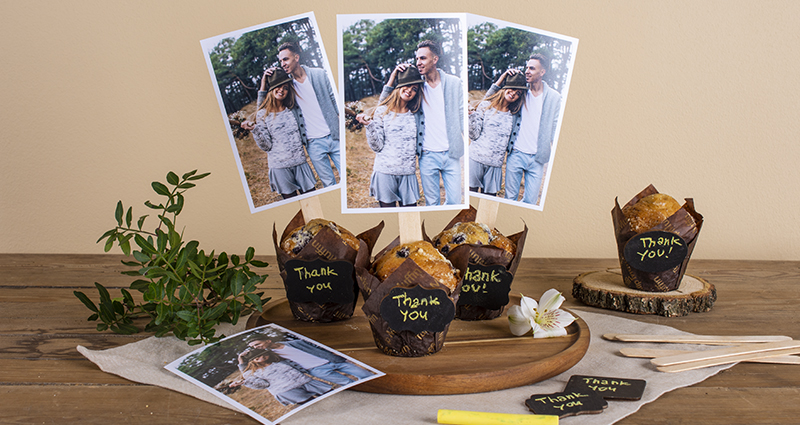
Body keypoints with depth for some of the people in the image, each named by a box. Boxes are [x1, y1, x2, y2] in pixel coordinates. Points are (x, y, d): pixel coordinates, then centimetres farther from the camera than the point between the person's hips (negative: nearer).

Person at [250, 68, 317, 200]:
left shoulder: (293, 109, 7)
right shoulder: (262, 114, -1)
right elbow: (266, 146, -2)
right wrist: (255, 129, -19)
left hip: (300, 162, 3)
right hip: (279, 166, -3)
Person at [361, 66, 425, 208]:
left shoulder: (416, 114, 10)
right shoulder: (382, 111, 1)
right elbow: (377, 146, -5)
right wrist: (370, 125, -16)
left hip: (408, 173, 3)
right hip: (384, 171, -2)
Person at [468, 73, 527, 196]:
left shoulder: (513, 116, 11)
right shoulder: (486, 106, 2)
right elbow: (474, 135, -4)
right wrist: (472, 115, -18)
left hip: (495, 164, 3)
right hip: (476, 158, -3)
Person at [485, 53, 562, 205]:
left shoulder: (554, 97, 2)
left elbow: (555, 128, 4)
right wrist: (501, 79, -6)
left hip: (537, 158, 0)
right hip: (516, 154, 0)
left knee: (531, 201, 4)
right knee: (510, 198, 6)